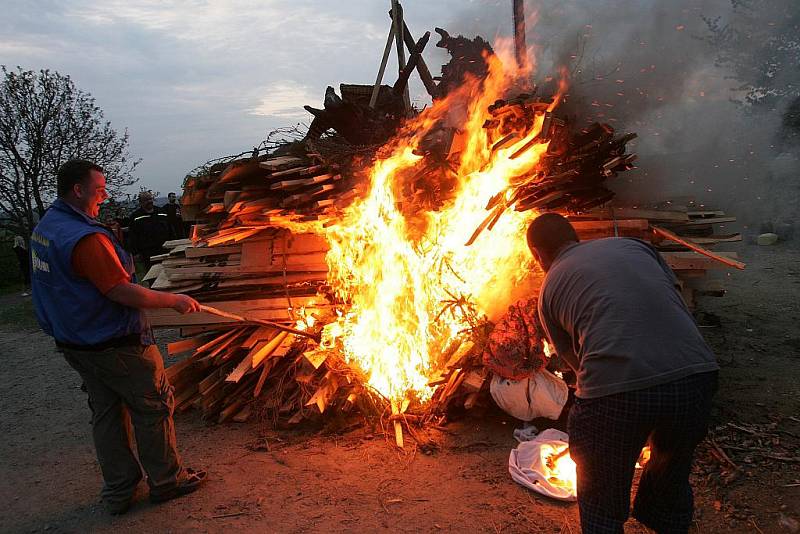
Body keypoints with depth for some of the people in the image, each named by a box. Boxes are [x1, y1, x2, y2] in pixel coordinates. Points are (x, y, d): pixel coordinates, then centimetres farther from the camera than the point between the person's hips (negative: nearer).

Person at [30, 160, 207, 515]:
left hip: (74, 343, 10)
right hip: (114, 345, -9)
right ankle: (166, 481, 19)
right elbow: (123, 291, -26)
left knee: (106, 412, 17)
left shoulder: (43, 229, 7)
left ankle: (118, 491, 28)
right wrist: (174, 300, -16)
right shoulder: (86, 238, -25)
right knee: (153, 406, 6)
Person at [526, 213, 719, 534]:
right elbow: (678, 304, 20)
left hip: (615, 391, -3)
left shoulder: (550, 289, 15)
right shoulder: (633, 246, 23)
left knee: (601, 507, 20)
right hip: (695, 374, 4)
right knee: (672, 483, 31)